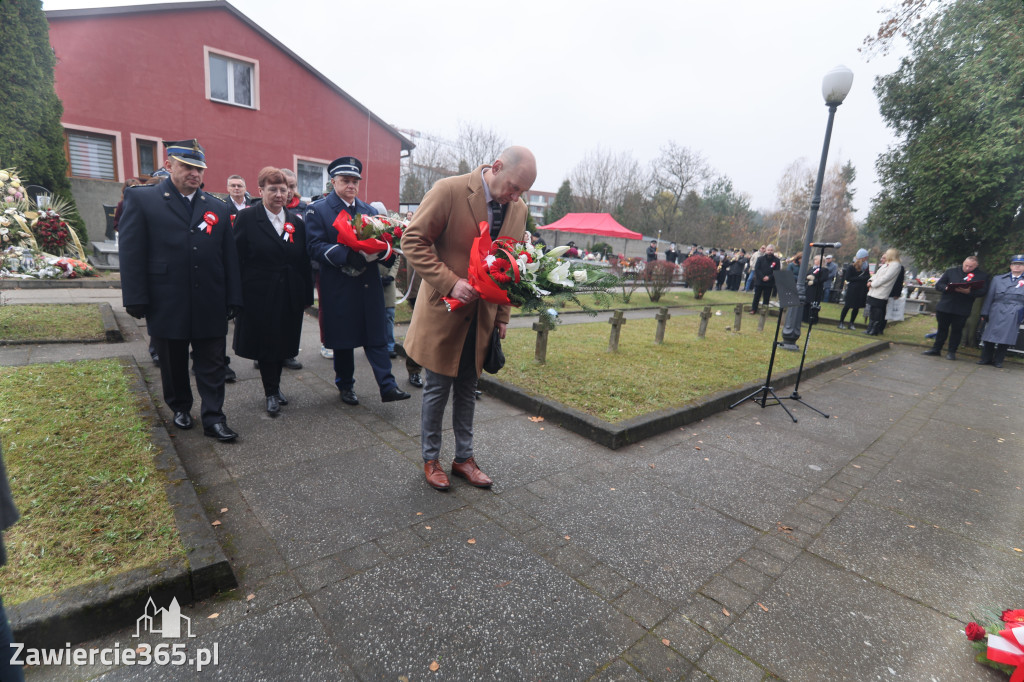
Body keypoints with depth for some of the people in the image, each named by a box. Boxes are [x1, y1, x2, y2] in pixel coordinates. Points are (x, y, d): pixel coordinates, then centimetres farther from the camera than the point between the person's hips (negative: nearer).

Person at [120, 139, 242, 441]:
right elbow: (131, 254, -3)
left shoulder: (218, 207, 9)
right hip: (167, 306, -1)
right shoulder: (141, 199, 1)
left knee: (211, 365, 5)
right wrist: (136, 300, -9)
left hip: (210, 307, 1)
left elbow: (229, 257, 6)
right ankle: (180, 408, 34)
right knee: (173, 365, 15)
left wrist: (233, 299, 2)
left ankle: (214, 418, 11)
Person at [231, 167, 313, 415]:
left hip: (290, 297, 4)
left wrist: (307, 295, 5)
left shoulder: (296, 221, 7)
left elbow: (305, 262, 7)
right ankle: (271, 392, 20)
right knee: (265, 344, 6)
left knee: (284, 343, 12)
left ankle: (274, 386, 30)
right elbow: (236, 258, -6)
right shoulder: (247, 217, -4)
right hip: (260, 296, -3)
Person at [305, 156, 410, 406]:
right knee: (343, 338, 7)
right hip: (338, 285, -3)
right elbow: (315, 246, -8)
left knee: (377, 335, 1)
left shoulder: (369, 210, 16)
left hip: (368, 283, 3)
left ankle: (387, 385, 3)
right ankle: (345, 385, 24)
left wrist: (380, 251, -13)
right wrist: (347, 256, -24)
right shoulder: (318, 210, 2)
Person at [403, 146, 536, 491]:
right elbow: (413, 241, -12)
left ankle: (464, 458, 30)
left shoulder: (519, 209, 4)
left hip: (482, 316, 5)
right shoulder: (449, 190, -13)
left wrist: (503, 316, 9)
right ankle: (430, 460, 26)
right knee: (438, 389, 7)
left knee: (468, 389, 15)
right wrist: (450, 283, -22)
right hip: (444, 311, -4)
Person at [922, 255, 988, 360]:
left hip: (962, 310, -2)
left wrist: (969, 292, -23)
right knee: (942, 328, 12)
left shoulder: (982, 276, 4)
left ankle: (952, 352, 14)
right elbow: (938, 285, 4)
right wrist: (947, 288, -16)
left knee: (957, 330, 5)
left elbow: (982, 291, -6)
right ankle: (936, 349, 20)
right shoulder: (951, 272, 8)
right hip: (944, 307, 2)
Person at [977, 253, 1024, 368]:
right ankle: (986, 358, 13)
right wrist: (985, 314, 4)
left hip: (1013, 316, 0)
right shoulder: (997, 279, 11)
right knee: (990, 336, 2)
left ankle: (998, 360, 11)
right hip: (995, 314, 1)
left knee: (1006, 338, 1)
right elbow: (989, 297, 9)